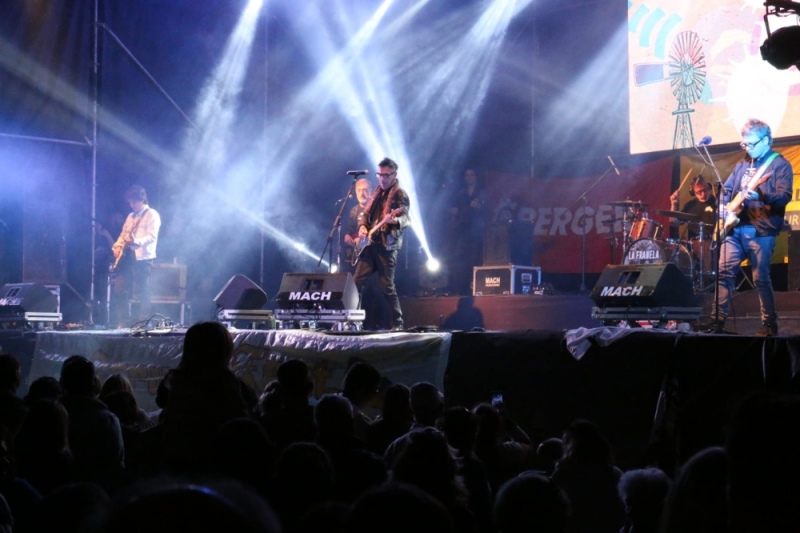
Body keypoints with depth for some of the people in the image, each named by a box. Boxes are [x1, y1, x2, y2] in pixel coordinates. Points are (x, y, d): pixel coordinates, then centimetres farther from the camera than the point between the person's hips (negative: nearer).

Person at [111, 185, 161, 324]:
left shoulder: (152, 215, -3)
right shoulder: (131, 216, 21)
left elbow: (152, 236, -15)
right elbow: (123, 234, 24)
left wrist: (136, 241, -31)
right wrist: (117, 247, 5)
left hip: (143, 257, -7)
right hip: (127, 257, 7)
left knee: (143, 291, -8)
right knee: (123, 290, 6)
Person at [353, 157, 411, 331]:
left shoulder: (400, 194, -6)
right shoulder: (377, 193, 17)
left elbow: (405, 219, -18)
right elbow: (367, 213, 23)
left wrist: (394, 220, -40)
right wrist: (362, 226, 2)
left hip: (387, 245, -7)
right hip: (371, 243, 7)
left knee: (387, 286, -8)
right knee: (357, 281, 3)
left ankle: (398, 324, 0)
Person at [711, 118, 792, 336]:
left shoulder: (780, 165, -2)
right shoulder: (743, 164, 17)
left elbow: (785, 196, -15)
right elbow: (726, 189, 19)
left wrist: (760, 195, -32)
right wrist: (724, 209, -2)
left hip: (761, 231, -6)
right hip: (735, 228, 6)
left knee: (761, 278, -4)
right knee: (724, 271, 0)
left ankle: (770, 324, 6)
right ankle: (718, 318, 5)